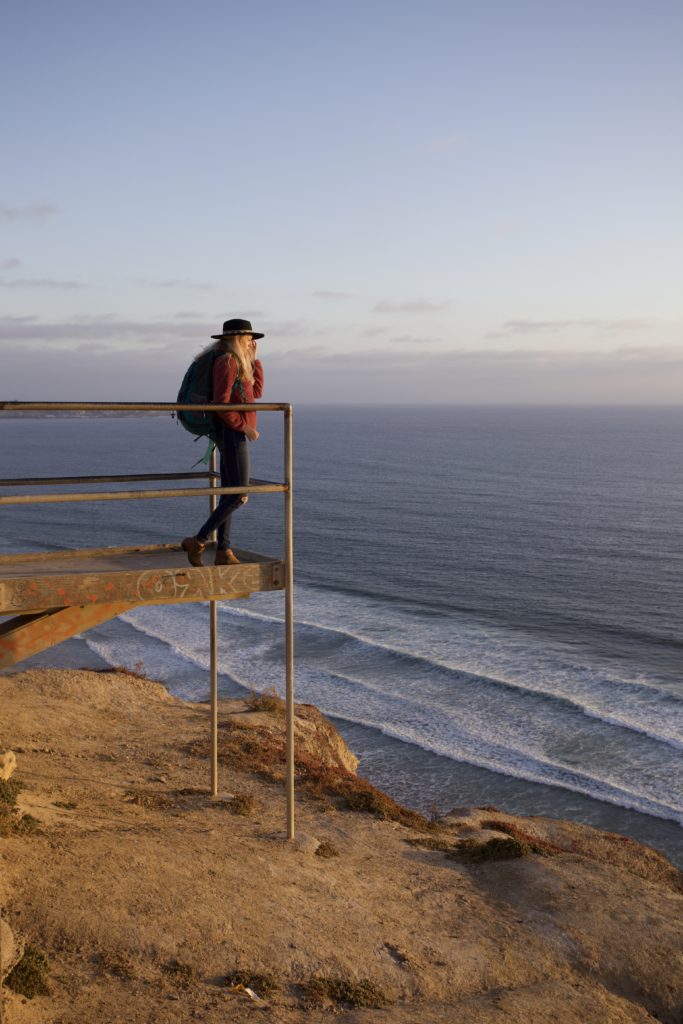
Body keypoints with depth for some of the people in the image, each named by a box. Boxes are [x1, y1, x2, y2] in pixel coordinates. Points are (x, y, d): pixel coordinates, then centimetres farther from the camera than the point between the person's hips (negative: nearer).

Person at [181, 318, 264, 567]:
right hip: (232, 434, -10)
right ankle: (197, 542, -8)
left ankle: (223, 552, 9)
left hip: (234, 435, 10)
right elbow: (221, 403, -20)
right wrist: (244, 427, -17)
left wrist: (253, 359, 17)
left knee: (229, 494, 8)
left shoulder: (236, 363, 17)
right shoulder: (227, 361, -14)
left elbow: (256, 392, 19)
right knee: (239, 494, -11)